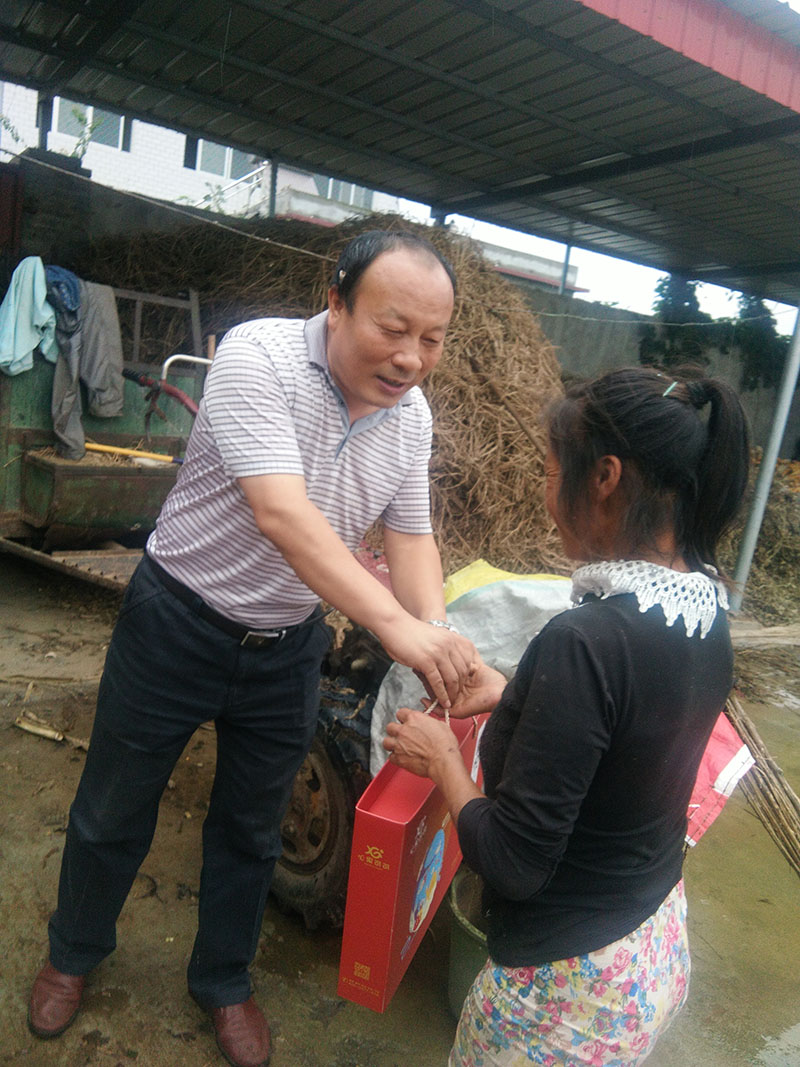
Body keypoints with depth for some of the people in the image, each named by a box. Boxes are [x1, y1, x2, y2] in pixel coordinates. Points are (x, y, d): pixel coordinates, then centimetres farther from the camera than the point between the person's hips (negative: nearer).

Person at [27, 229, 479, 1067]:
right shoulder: (258, 355, -24)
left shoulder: (412, 415, -4)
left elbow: (410, 537, -1)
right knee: (111, 811, 16)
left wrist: (437, 641, -19)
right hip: (177, 623, -4)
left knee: (251, 831, 19)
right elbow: (281, 513, -36)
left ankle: (222, 983, 44)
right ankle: (74, 954, 46)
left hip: (287, 646, 5)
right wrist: (397, 626, -44)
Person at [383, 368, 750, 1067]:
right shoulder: (706, 608, -7)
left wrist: (444, 760, -11)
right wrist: (515, 696, 7)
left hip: (573, 984, -7)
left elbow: (513, 863, -26)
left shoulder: (585, 641, -32)